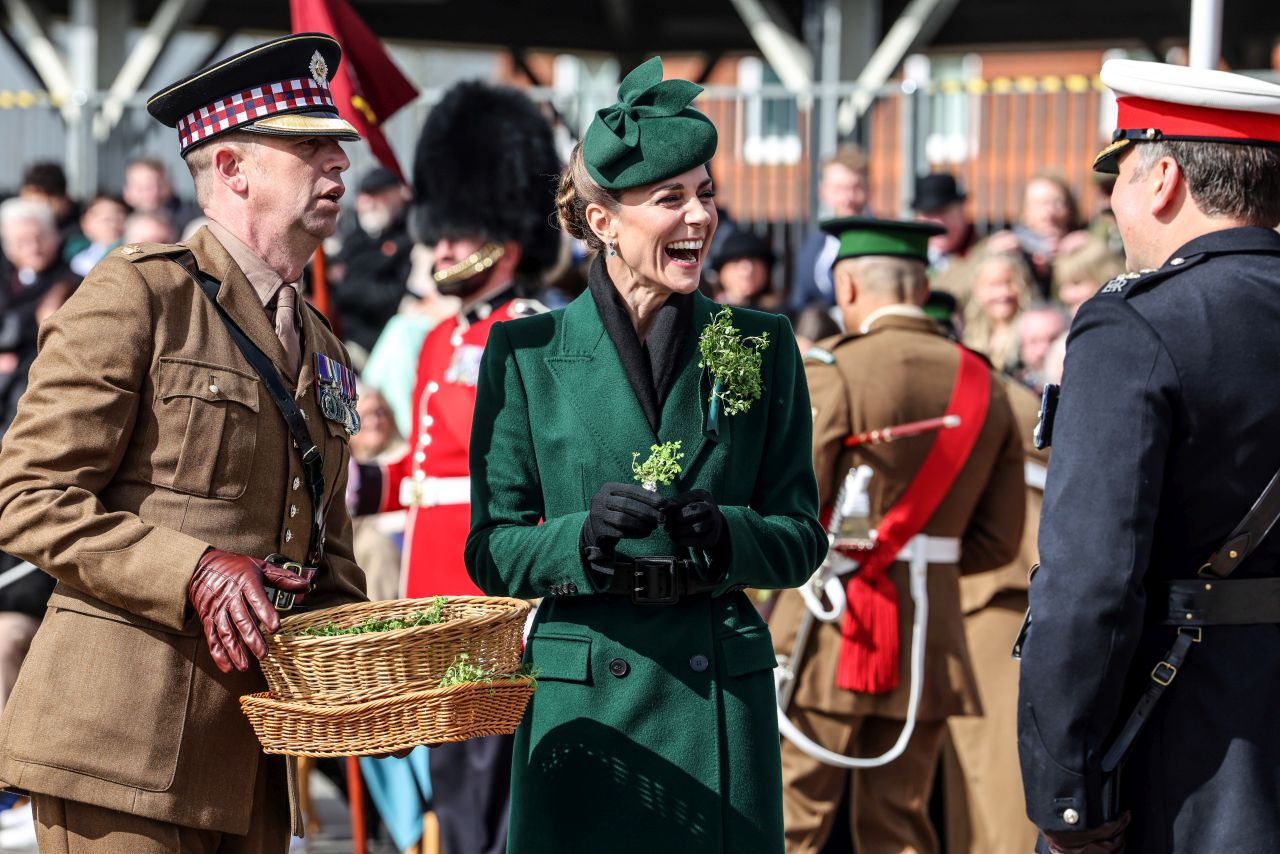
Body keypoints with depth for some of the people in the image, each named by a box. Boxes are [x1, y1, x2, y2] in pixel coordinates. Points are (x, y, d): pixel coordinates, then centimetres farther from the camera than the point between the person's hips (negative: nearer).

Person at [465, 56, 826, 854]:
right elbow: (492, 551, 1)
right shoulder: (525, 354, 1)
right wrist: (585, 534, -18)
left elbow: (801, 538, 7)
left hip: (721, 699, 2)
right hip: (581, 703, -1)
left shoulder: (762, 346, 6)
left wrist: (724, 534, -14)